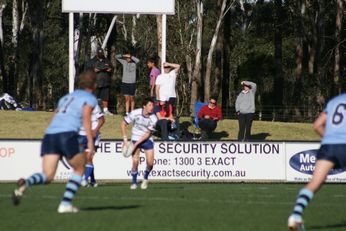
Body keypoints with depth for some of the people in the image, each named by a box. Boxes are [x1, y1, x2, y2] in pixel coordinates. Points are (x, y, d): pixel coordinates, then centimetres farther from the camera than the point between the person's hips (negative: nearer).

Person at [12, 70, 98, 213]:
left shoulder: (66, 97, 31)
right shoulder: (90, 98, 11)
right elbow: (86, 117, -6)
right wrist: (90, 141, -13)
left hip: (49, 134, 5)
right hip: (67, 134, -5)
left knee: (47, 176, -1)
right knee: (79, 169, 16)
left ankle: (25, 184, -32)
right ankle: (65, 204, 4)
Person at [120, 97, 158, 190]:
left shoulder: (153, 119, -15)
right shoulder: (135, 113, -16)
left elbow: (147, 134, -12)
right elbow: (123, 124, -5)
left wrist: (136, 144, -18)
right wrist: (125, 139, -9)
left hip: (147, 140, 1)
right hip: (135, 138, -1)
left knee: (150, 163, -9)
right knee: (135, 161, -14)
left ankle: (145, 178, 21)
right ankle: (134, 182, 4)